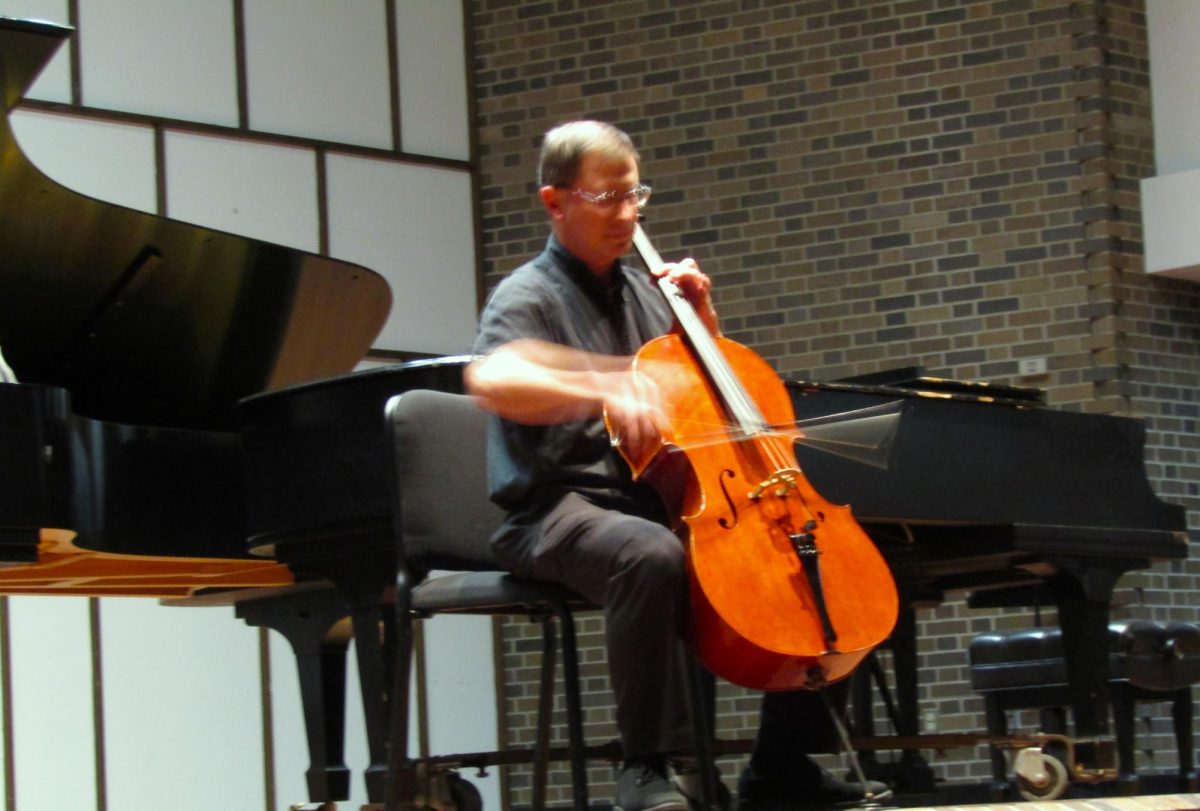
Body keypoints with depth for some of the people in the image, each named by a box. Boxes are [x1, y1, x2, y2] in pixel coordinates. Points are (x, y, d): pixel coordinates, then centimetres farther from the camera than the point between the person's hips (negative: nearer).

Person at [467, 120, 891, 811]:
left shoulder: (643, 293, 19)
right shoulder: (529, 295, -4)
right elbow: (490, 379, -28)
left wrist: (702, 315, 12)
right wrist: (602, 390, -41)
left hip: (656, 499, 8)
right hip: (561, 508, -8)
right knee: (651, 555, -40)